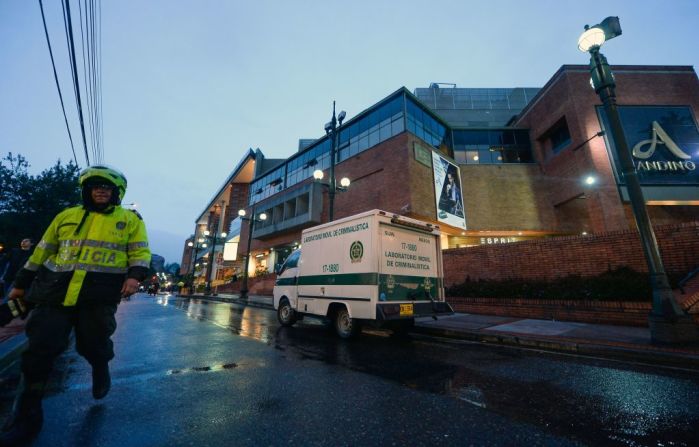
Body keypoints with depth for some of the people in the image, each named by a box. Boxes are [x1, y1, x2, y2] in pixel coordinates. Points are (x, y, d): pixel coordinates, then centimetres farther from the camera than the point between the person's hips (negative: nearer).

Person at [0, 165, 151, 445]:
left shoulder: (130, 219, 4)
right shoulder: (66, 216, 15)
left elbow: (140, 252, -1)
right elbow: (42, 250, 21)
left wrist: (134, 275, -18)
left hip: (99, 293, -3)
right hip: (55, 289, 4)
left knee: (93, 344, 2)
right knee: (39, 349, 3)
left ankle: (100, 369, 37)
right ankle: (26, 415, 18)